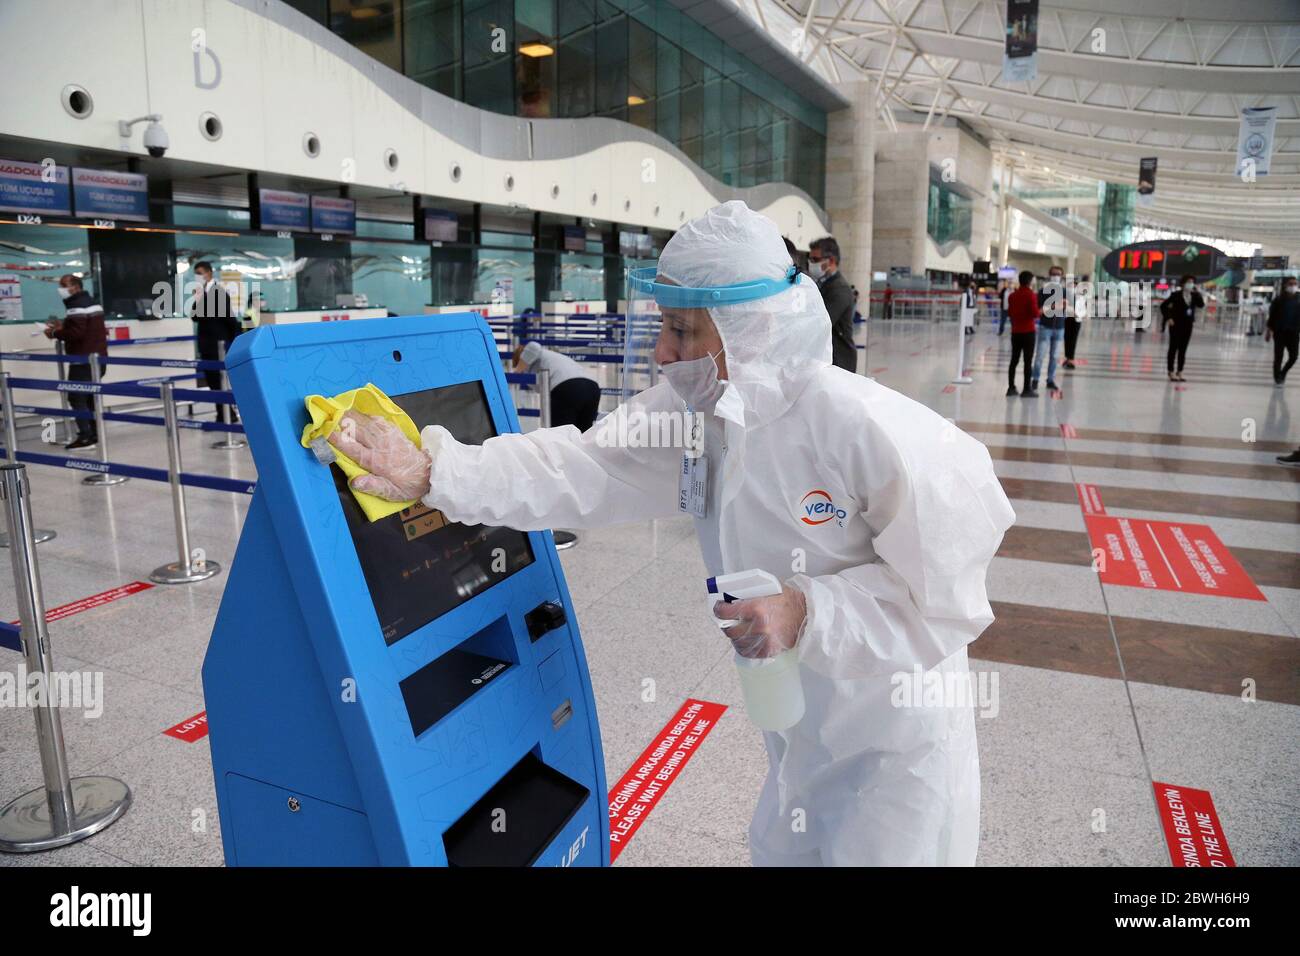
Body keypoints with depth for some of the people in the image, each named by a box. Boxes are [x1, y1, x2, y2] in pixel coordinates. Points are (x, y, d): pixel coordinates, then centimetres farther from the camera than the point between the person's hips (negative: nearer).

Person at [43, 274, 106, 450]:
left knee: (76, 397, -7)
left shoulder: (77, 306, -16)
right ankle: (94, 433, 18)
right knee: (90, 395, 15)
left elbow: (76, 333, -25)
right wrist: (63, 326, 11)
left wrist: (55, 333, -11)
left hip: (84, 360, -10)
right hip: (96, 356, 10)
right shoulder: (90, 302, 17)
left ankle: (86, 437, -9)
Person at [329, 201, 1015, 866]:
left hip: (897, 743, -6)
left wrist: (805, 614, -31)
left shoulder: (867, 429, -29)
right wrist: (434, 471, -24)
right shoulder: (695, 411, -9)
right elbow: (579, 470, -16)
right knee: (779, 851, 24)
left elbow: (943, 596, -22)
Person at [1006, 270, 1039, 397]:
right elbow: (1035, 314, -17)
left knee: (1014, 360, 11)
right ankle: (1027, 389, 0)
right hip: (1028, 332, -6)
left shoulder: (1012, 296, 7)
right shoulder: (1031, 295, -11)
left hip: (1015, 331, 6)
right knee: (1028, 361, -1)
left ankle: (1011, 388, 12)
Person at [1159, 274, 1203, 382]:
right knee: (1173, 348, 1)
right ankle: (1171, 372, 6)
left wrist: (1197, 293, -12)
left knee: (1183, 350, 9)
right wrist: (1168, 318, -12)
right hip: (1176, 325, -5)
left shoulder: (1194, 296, 5)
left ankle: (1179, 372, 15)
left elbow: (1201, 305, -8)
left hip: (1188, 325, 5)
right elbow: (1163, 305, -9)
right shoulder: (1176, 295, -9)